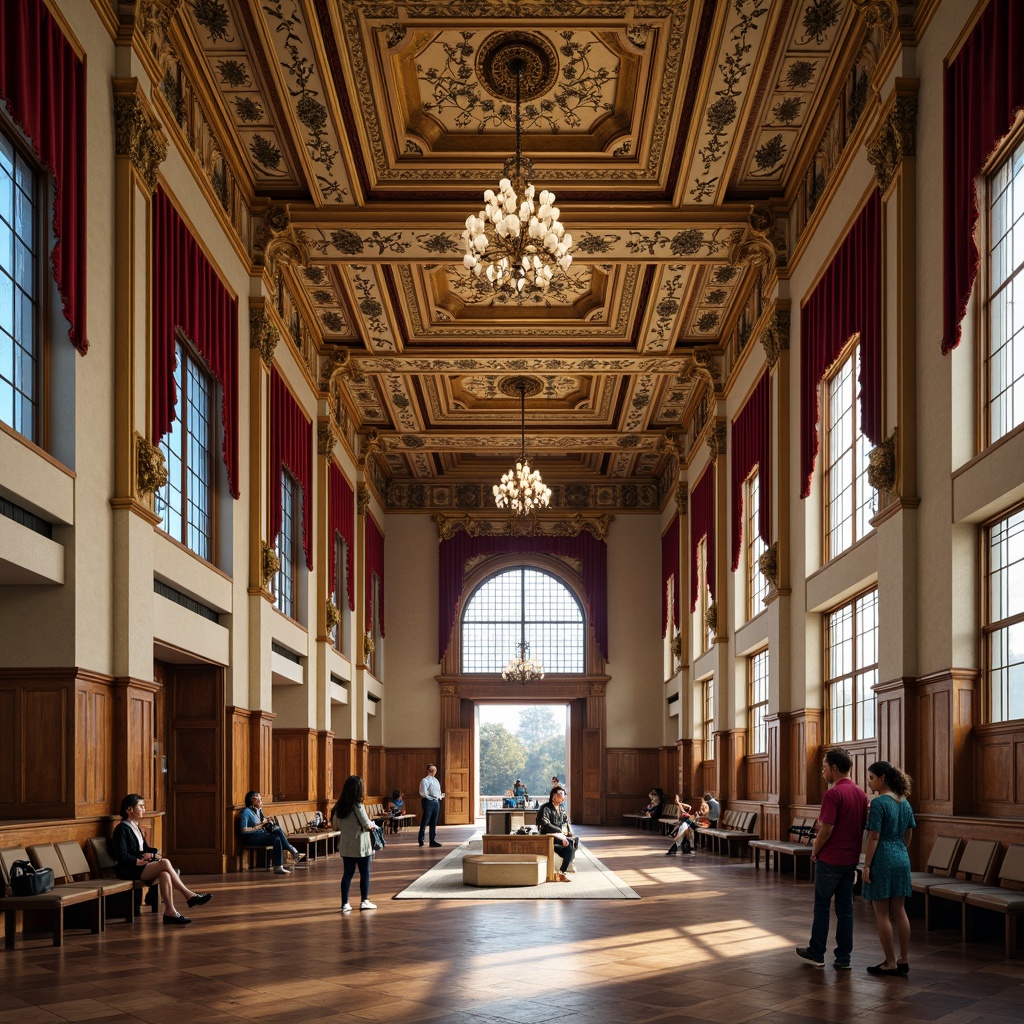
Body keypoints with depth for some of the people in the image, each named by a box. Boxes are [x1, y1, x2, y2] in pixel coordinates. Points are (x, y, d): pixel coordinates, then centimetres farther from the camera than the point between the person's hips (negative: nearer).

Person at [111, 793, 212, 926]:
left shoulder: (135, 827, 20)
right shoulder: (122, 829, -8)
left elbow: (145, 848, 21)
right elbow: (122, 856, -16)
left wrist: (150, 853, -1)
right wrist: (139, 861, -20)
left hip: (139, 865, 9)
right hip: (127, 870, -9)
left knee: (165, 874, -24)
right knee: (165, 863, -26)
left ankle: (170, 911, -32)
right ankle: (189, 896, -22)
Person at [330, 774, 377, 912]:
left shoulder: (339, 807, 0)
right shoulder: (357, 806, -17)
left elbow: (335, 825, 8)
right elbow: (367, 825, -14)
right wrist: (373, 825, 7)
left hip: (346, 846, 5)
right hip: (360, 846, -5)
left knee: (347, 873, 10)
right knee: (364, 873, 10)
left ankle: (345, 904, 9)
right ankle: (364, 901, 16)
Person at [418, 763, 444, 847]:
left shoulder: (436, 780, 18)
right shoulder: (425, 780, -7)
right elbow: (423, 793, -17)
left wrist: (440, 796, 5)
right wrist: (431, 797, -16)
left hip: (436, 802, 8)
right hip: (428, 802, -8)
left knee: (433, 823, 10)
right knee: (425, 822, -7)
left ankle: (433, 840, 14)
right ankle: (421, 840, -4)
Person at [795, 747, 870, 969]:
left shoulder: (833, 794, -18)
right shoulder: (861, 793, 6)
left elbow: (826, 829, -20)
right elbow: (864, 827, 11)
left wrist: (815, 851, -5)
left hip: (830, 859, -7)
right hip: (850, 859, 7)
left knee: (822, 906, 6)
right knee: (845, 907, 9)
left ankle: (817, 953, 16)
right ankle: (843, 958, 10)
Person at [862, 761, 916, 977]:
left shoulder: (879, 803, -15)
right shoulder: (905, 802, 8)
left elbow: (874, 837, -17)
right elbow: (908, 835, 15)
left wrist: (867, 865, -13)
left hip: (882, 861, -8)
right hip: (902, 860, 8)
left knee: (882, 914, 1)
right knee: (899, 911, 13)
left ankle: (890, 963, 4)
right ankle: (904, 959, 16)